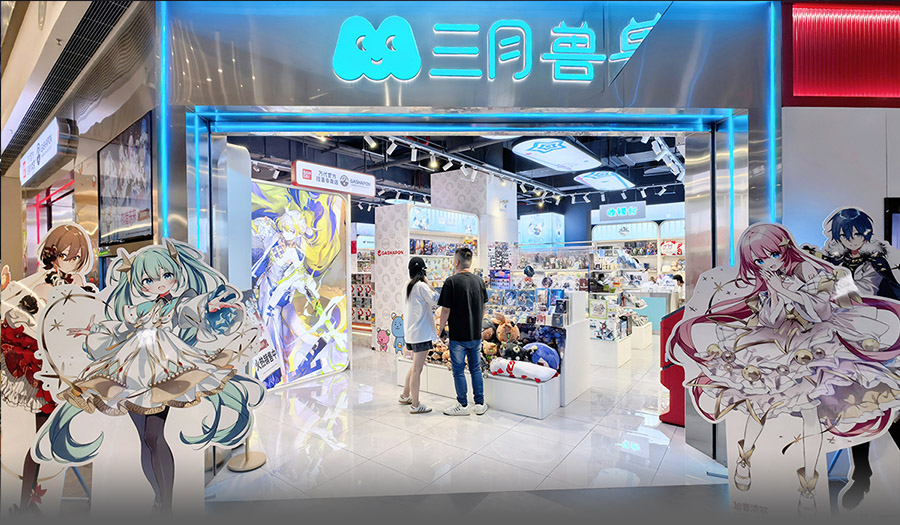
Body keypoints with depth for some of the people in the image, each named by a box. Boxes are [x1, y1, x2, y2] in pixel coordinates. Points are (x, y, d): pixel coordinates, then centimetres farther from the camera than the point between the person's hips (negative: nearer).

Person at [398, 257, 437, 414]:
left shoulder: (409, 285, 12)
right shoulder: (421, 286, -14)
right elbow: (435, 300, -15)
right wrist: (428, 283, -8)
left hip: (412, 332, 9)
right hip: (421, 332, -9)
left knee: (416, 366, 22)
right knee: (417, 369, -4)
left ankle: (405, 396, 34)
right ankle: (415, 405, 3)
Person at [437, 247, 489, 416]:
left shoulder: (451, 281, -14)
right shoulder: (478, 280, 3)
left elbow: (446, 310, -14)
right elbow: (483, 308, 11)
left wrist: (441, 329, -1)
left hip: (458, 335, -5)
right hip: (476, 334, 5)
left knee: (458, 371, 8)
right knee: (476, 369, 15)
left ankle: (463, 405, 18)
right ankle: (480, 404, 22)